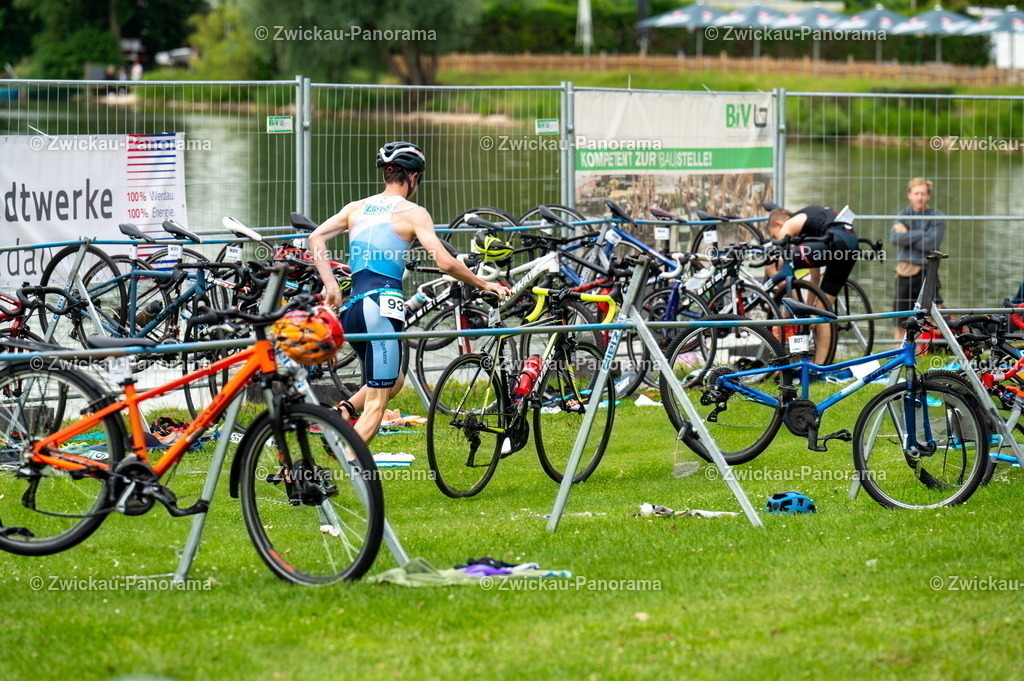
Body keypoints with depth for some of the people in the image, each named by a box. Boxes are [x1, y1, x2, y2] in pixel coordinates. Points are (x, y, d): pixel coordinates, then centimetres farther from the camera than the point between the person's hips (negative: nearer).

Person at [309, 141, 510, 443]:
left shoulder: (357, 208, 15)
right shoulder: (413, 213, -1)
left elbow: (316, 238, 5)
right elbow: (445, 262, -10)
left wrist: (331, 286, 2)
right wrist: (483, 285, 1)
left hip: (352, 308, 6)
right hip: (382, 307, -6)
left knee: (393, 381, 26)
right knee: (377, 404, -4)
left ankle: (343, 411, 1)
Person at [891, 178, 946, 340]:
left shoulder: (936, 217, -1)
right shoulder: (903, 215, 10)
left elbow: (930, 243, -13)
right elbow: (896, 239, -7)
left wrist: (907, 235, -8)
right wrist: (921, 234, -13)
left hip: (926, 272, -3)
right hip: (904, 272, 4)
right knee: (900, 324, 9)